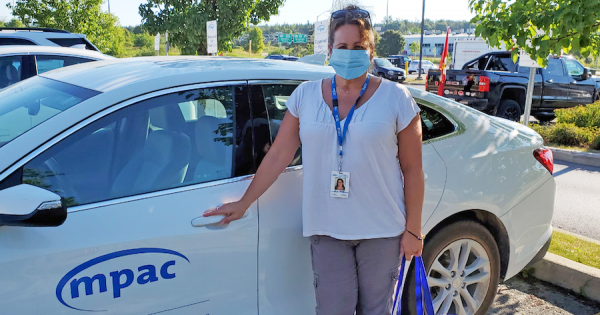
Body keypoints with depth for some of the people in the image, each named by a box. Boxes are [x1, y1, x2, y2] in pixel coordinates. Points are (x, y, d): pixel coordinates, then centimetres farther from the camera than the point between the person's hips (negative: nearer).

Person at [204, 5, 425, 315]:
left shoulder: (396, 98, -3)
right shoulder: (306, 95, 2)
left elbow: (413, 170, -2)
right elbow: (278, 155, 4)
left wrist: (412, 230, -4)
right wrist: (243, 203, 4)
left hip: (382, 231, -1)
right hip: (327, 230, 1)